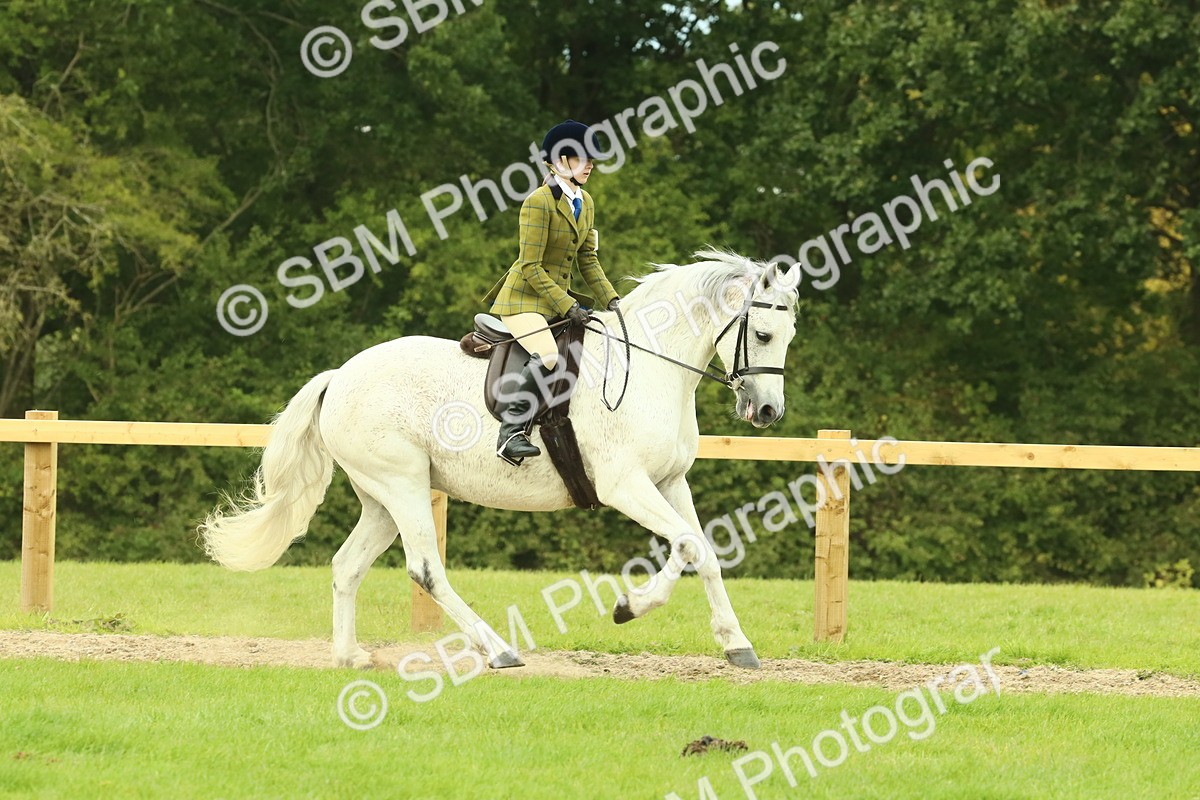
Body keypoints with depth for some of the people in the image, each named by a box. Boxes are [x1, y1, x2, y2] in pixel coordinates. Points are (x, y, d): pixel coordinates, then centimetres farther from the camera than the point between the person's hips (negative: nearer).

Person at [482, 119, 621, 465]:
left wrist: (610, 300, 0)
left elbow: (588, 261, 14)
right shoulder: (538, 202, -17)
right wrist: (567, 306, -23)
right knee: (547, 356, -32)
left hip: (558, 297, 9)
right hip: (524, 298, -9)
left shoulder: (585, 203, 10)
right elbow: (531, 268, -19)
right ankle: (510, 433, -31)